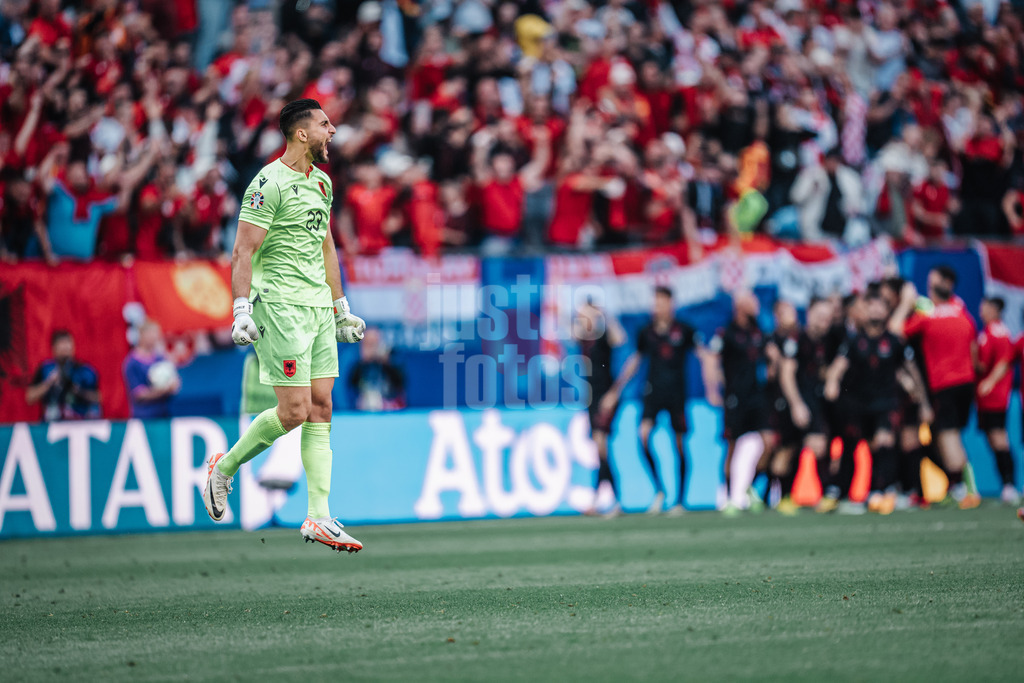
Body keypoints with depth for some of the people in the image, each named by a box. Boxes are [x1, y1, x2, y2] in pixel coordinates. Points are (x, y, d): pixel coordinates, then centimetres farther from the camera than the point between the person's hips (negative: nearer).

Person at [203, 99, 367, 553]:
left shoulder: (321, 183, 15)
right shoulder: (270, 183, -11)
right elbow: (243, 250, -13)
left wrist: (341, 307, 25)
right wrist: (241, 309, -20)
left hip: (318, 307, 8)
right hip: (279, 306, -8)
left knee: (321, 409, 2)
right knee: (294, 410, -11)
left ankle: (319, 517, 1)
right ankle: (223, 469, 12)